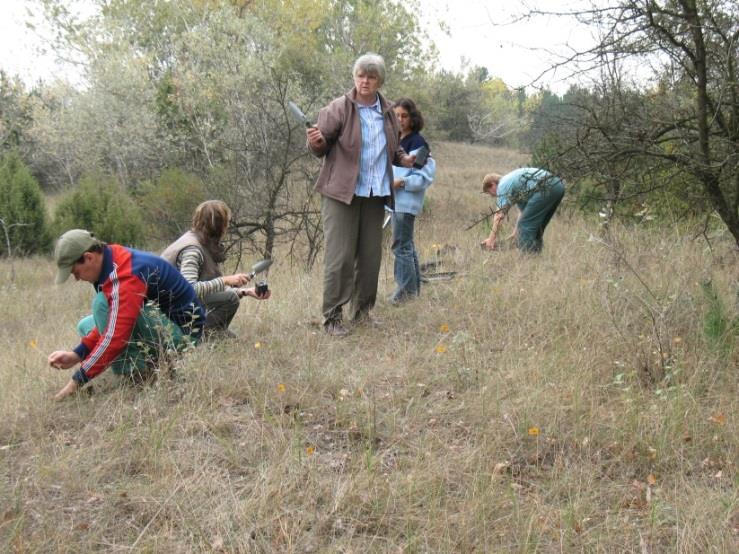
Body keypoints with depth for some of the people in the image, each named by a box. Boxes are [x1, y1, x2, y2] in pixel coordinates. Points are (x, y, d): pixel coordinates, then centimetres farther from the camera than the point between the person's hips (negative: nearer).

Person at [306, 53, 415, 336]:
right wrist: (316, 141, -29)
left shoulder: (387, 112, 11)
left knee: (370, 256, 10)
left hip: (375, 194, 5)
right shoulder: (339, 109, -5)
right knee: (340, 256, -6)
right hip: (342, 193, -5)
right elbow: (321, 149, -6)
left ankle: (363, 311, 23)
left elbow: (394, 148, 25)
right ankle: (332, 317, 2)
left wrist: (404, 159, 4)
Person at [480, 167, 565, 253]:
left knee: (526, 225, -2)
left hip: (545, 188, -10)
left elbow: (499, 215, -1)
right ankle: (536, 251, 21)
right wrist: (515, 233, 35)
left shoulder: (502, 186, 6)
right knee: (536, 225, 20)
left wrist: (492, 239, 2)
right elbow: (523, 210, 34)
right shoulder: (513, 180, 31)